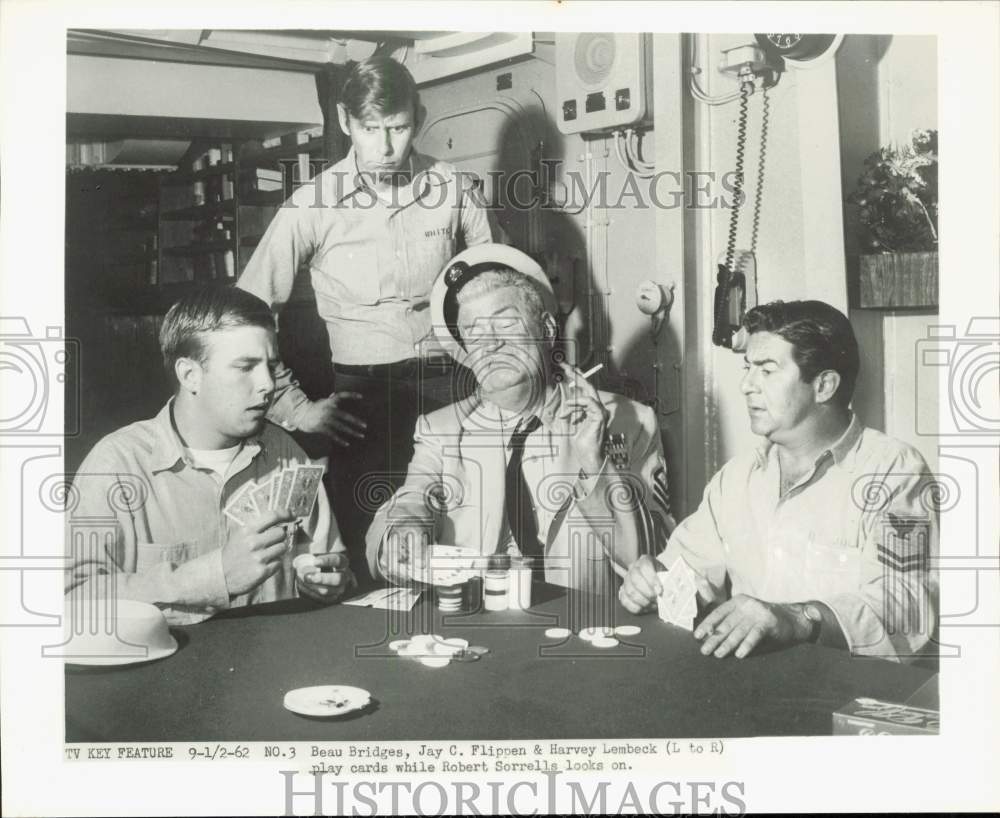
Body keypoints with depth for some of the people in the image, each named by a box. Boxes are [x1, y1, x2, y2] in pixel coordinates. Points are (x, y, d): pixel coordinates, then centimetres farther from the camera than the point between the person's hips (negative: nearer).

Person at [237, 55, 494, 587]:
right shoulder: (314, 204, -2)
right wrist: (292, 407, -2)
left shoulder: (452, 188, 4)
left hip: (450, 389, 1)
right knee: (369, 564, 0)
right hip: (363, 398, -1)